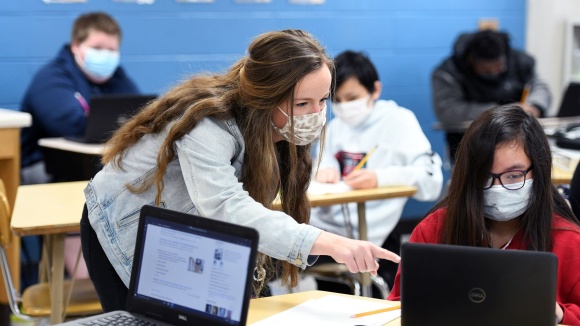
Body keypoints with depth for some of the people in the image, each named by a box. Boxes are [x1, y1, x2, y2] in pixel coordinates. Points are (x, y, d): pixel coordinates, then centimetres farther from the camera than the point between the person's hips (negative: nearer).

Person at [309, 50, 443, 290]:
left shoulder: (398, 120, -5)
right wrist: (324, 171, -7)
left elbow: (431, 180, -15)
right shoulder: (336, 125, 14)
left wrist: (380, 177, -31)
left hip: (365, 238, -7)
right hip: (322, 224, 7)